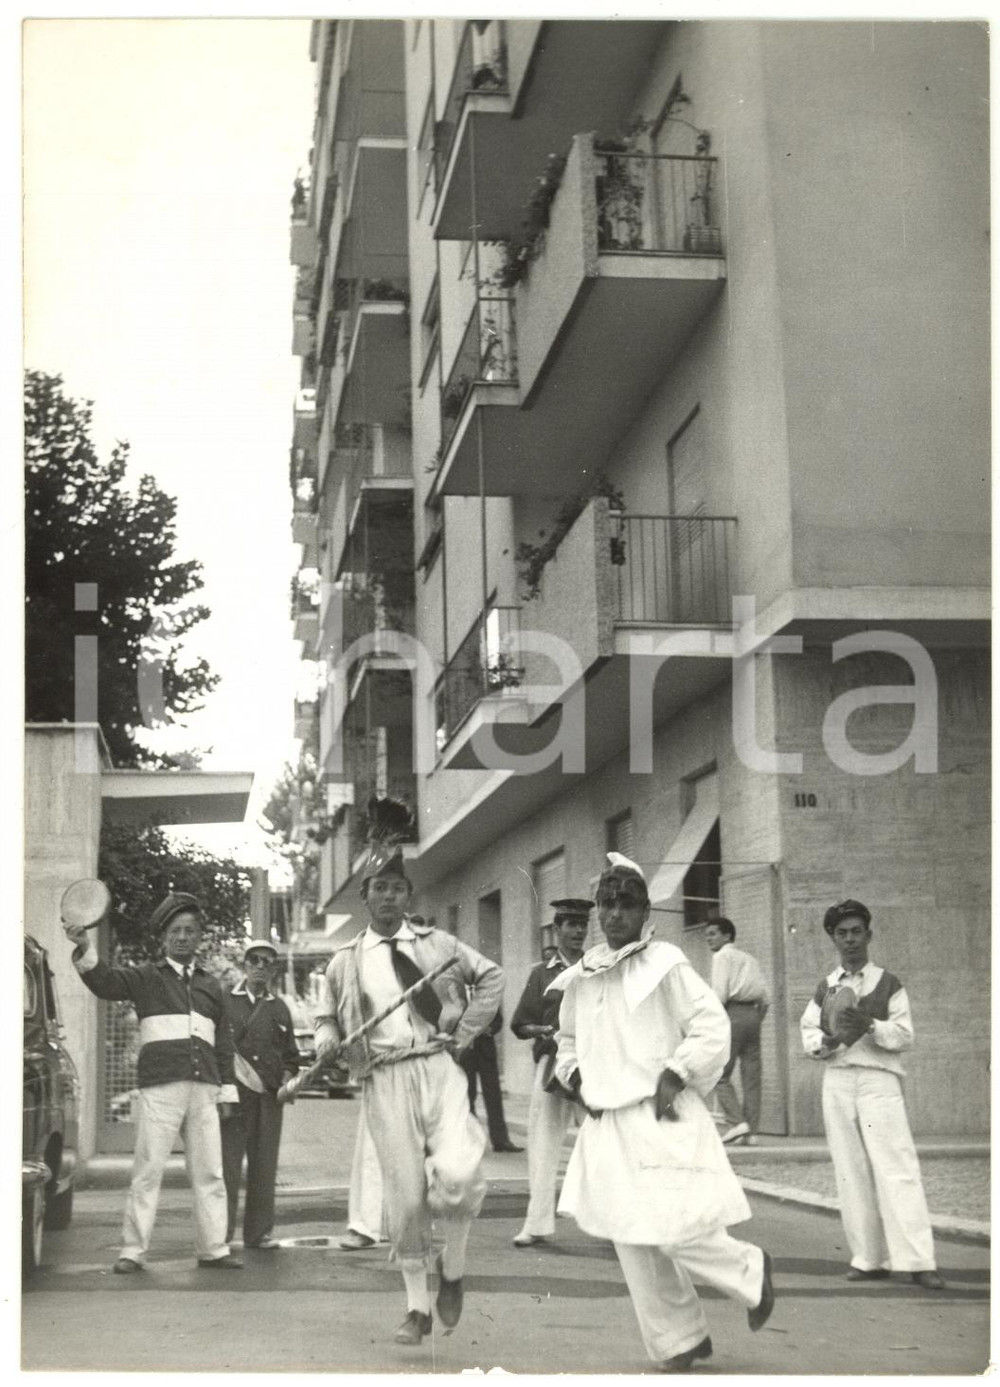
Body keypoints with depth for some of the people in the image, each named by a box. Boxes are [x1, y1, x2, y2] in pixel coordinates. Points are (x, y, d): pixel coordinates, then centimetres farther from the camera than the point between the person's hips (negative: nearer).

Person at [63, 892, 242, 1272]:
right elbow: (105, 983, -11)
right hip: (160, 1087, -4)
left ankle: (213, 1249, 14)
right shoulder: (147, 978, 6)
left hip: (204, 1089, 4)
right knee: (148, 1169, -4)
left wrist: (226, 1090, 15)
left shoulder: (210, 985, 17)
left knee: (209, 1172, 7)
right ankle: (132, 1251, 3)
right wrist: (85, 950, -28)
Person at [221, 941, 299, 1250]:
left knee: (264, 1165, 3)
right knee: (227, 1163, -7)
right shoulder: (225, 1001, 6)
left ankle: (259, 1231, 10)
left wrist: (286, 1081, 4)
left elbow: (291, 1054, 21)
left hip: (269, 1095, 4)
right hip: (233, 1092, -3)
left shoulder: (279, 1008, 17)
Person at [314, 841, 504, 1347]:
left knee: (457, 1172, -23)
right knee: (405, 1196, 1)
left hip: (439, 1067, -1)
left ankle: (452, 1267, 6)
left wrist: (464, 1033, 7)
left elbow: (491, 977, 16)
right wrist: (327, 1043, -3)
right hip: (385, 1078, 1)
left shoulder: (437, 944, 10)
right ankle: (417, 1307, 19)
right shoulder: (344, 962, 11)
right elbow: (326, 1019, 20)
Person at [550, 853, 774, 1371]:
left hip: (661, 1120, -6)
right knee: (633, 1242, 7)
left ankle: (752, 1270, 20)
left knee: (676, 1231, -11)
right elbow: (569, 1041, 24)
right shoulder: (580, 978, 9)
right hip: (607, 1126, 6)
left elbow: (712, 1027, -9)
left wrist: (674, 1077, -14)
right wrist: (574, 1076, 7)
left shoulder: (665, 965, -7)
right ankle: (679, 1341, 22)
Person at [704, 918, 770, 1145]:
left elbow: (720, 993, -11)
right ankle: (750, 1130, 2)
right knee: (751, 1077, 5)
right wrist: (757, 1022, 19)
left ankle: (736, 1122, -17)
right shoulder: (750, 959, 22)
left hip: (733, 1013, -7)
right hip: (753, 1013, 7)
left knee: (720, 1074, -4)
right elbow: (765, 998, 15)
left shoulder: (722, 956, 2)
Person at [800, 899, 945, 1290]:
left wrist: (870, 1025, -17)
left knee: (897, 1169, -10)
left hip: (879, 1081, -3)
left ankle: (918, 1261, -11)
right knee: (851, 1174, 4)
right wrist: (826, 1042, -10)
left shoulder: (889, 985, 4)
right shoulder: (825, 988, 13)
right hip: (837, 1081, 4)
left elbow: (904, 1035, -2)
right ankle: (870, 1259, 11)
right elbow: (808, 1033, 11)